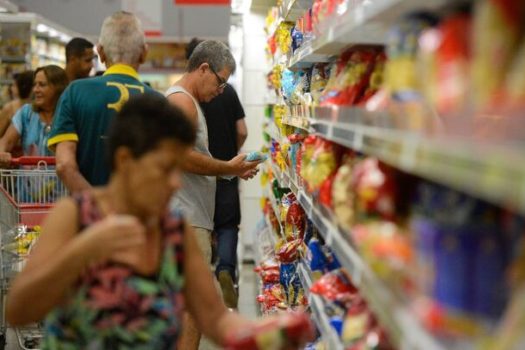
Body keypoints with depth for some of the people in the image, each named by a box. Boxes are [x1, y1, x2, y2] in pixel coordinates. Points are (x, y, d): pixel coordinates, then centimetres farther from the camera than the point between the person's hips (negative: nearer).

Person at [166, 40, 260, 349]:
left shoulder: (188, 101, 22)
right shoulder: (182, 100, -11)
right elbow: (184, 158, -22)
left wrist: (231, 169, 15)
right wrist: (229, 168, -12)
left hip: (192, 217, 11)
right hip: (186, 219, -11)